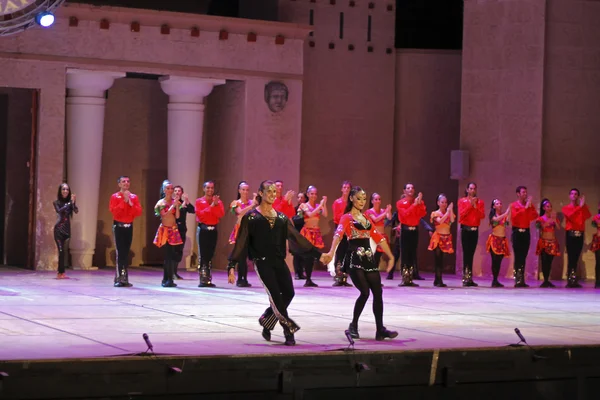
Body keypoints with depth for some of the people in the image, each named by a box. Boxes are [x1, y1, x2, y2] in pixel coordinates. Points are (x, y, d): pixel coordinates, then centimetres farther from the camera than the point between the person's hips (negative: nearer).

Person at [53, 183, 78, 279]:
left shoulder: (70, 201, 6)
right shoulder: (57, 202, -1)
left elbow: (76, 211, -8)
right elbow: (59, 211, -19)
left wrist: (73, 202, -25)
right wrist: (69, 203, -26)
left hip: (67, 229, 4)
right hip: (59, 229, -4)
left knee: (64, 251, 5)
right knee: (61, 251, -10)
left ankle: (60, 273, 10)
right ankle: (61, 273, -11)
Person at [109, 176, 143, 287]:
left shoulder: (134, 197, 9)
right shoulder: (115, 197, -2)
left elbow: (139, 212, 1)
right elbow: (114, 211, -14)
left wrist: (130, 203, -11)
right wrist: (124, 201, -16)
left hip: (129, 226, 4)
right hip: (118, 226, -4)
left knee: (126, 252, 5)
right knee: (120, 252, -11)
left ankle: (125, 278, 8)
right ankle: (118, 279, -11)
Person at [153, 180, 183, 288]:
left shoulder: (175, 201, 9)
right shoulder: (161, 202, 0)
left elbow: (177, 216, -2)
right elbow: (165, 214, -14)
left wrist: (177, 205, -11)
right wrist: (173, 205, -15)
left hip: (174, 230, 4)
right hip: (165, 230, -4)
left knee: (172, 255, 2)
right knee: (169, 255, -11)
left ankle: (166, 280, 10)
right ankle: (169, 280, -9)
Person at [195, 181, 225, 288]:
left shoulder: (218, 201, 11)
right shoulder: (199, 201, 3)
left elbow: (221, 214, -3)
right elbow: (200, 214, -12)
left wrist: (216, 204, -15)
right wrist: (211, 206, -12)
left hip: (213, 230, 3)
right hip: (203, 229, -3)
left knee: (210, 255, 5)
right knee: (202, 255, -8)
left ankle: (208, 278, 8)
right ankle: (202, 280, -9)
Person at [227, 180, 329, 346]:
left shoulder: (281, 217, 15)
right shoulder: (251, 216, 1)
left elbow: (296, 237, 12)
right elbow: (241, 242, -2)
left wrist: (318, 254, 6)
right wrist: (232, 266, -9)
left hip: (279, 262, 5)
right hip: (262, 262, -5)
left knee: (288, 293, -7)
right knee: (276, 295, -16)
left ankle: (266, 321, 16)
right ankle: (289, 331, -11)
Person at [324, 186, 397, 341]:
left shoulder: (366, 218, 18)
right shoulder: (347, 217, -3)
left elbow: (378, 237, 20)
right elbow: (338, 233, -22)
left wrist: (390, 256, 18)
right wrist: (332, 251, -39)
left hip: (368, 257, 6)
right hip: (354, 257, -6)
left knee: (378, 292, -1)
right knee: (365, 292, -15)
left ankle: (380, 329, 3)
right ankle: (353, 326, 2)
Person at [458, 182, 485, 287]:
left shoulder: (480, 202, 10)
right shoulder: (462, 201, 4)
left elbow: (482, 215, -2)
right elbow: (461, 214, -11)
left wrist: (475, 206, -12)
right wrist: (470, 205, -14)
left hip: (475, 230, 3)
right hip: (465, 229, -3)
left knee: (471, 254, 4)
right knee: (466, 253, -9)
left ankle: (469, 277, 6)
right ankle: (465, 278, -11)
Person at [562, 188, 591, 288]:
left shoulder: (582, 208, 14)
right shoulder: (566, 208, 6)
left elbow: (588, 216, -5)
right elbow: (570, 215, -15)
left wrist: (584, 205, -13)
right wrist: (579, 206, -18)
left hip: (580, 235, 3)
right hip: (570, 234, -3)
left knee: (576, 258, 4)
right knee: (571, 258, -9)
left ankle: (574, 280, 6)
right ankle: (570, 280, -11)